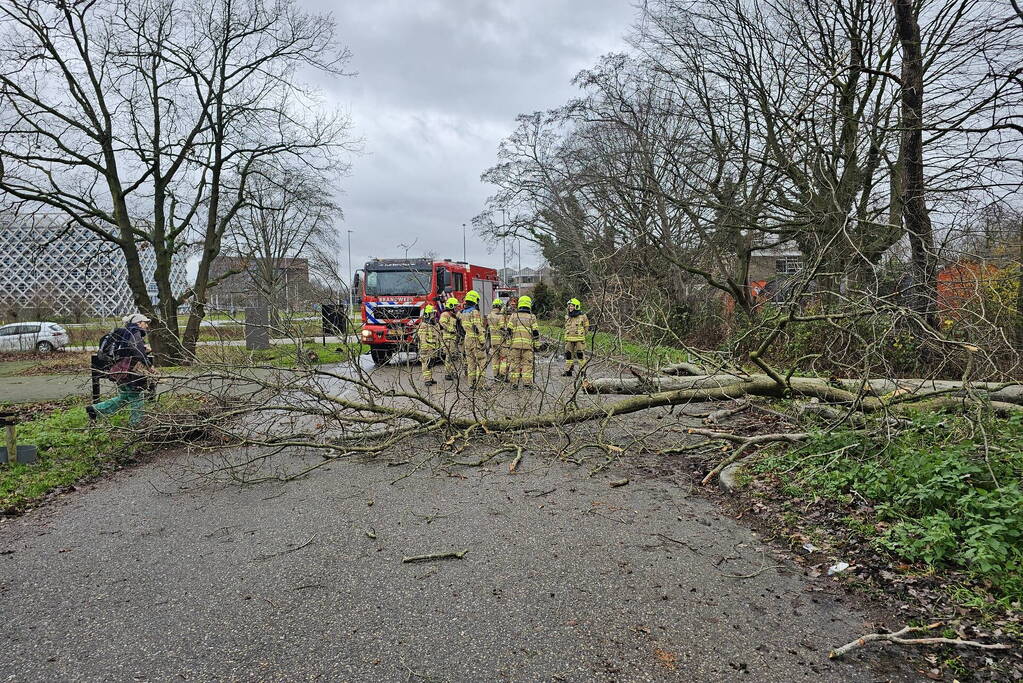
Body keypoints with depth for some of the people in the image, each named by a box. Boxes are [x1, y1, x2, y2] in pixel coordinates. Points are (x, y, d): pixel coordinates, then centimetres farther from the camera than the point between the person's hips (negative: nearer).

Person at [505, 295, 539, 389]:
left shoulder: (513, 316, 7)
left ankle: (514, 383, 5)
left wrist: (508, 343, 10)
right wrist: (537, 345, 9)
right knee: (527, 363, 3)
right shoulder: (532, 317, 5)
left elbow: (509, 330, 4)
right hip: (528, 344, -1)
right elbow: (535, 332, 3)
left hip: (515, 343, 1)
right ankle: (527, 383, 0)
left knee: (514, 363, 6)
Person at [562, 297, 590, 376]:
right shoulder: (567, 316, 11)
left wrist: (580, 334, 1)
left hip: (579, 339, -4)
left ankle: (582, 370, 5)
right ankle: (568, 371, 12)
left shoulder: (582, 316, -2)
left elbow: (586, 327, 5)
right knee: (568, 355, 6)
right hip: (569, 339, 5)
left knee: (580, 354, -2)